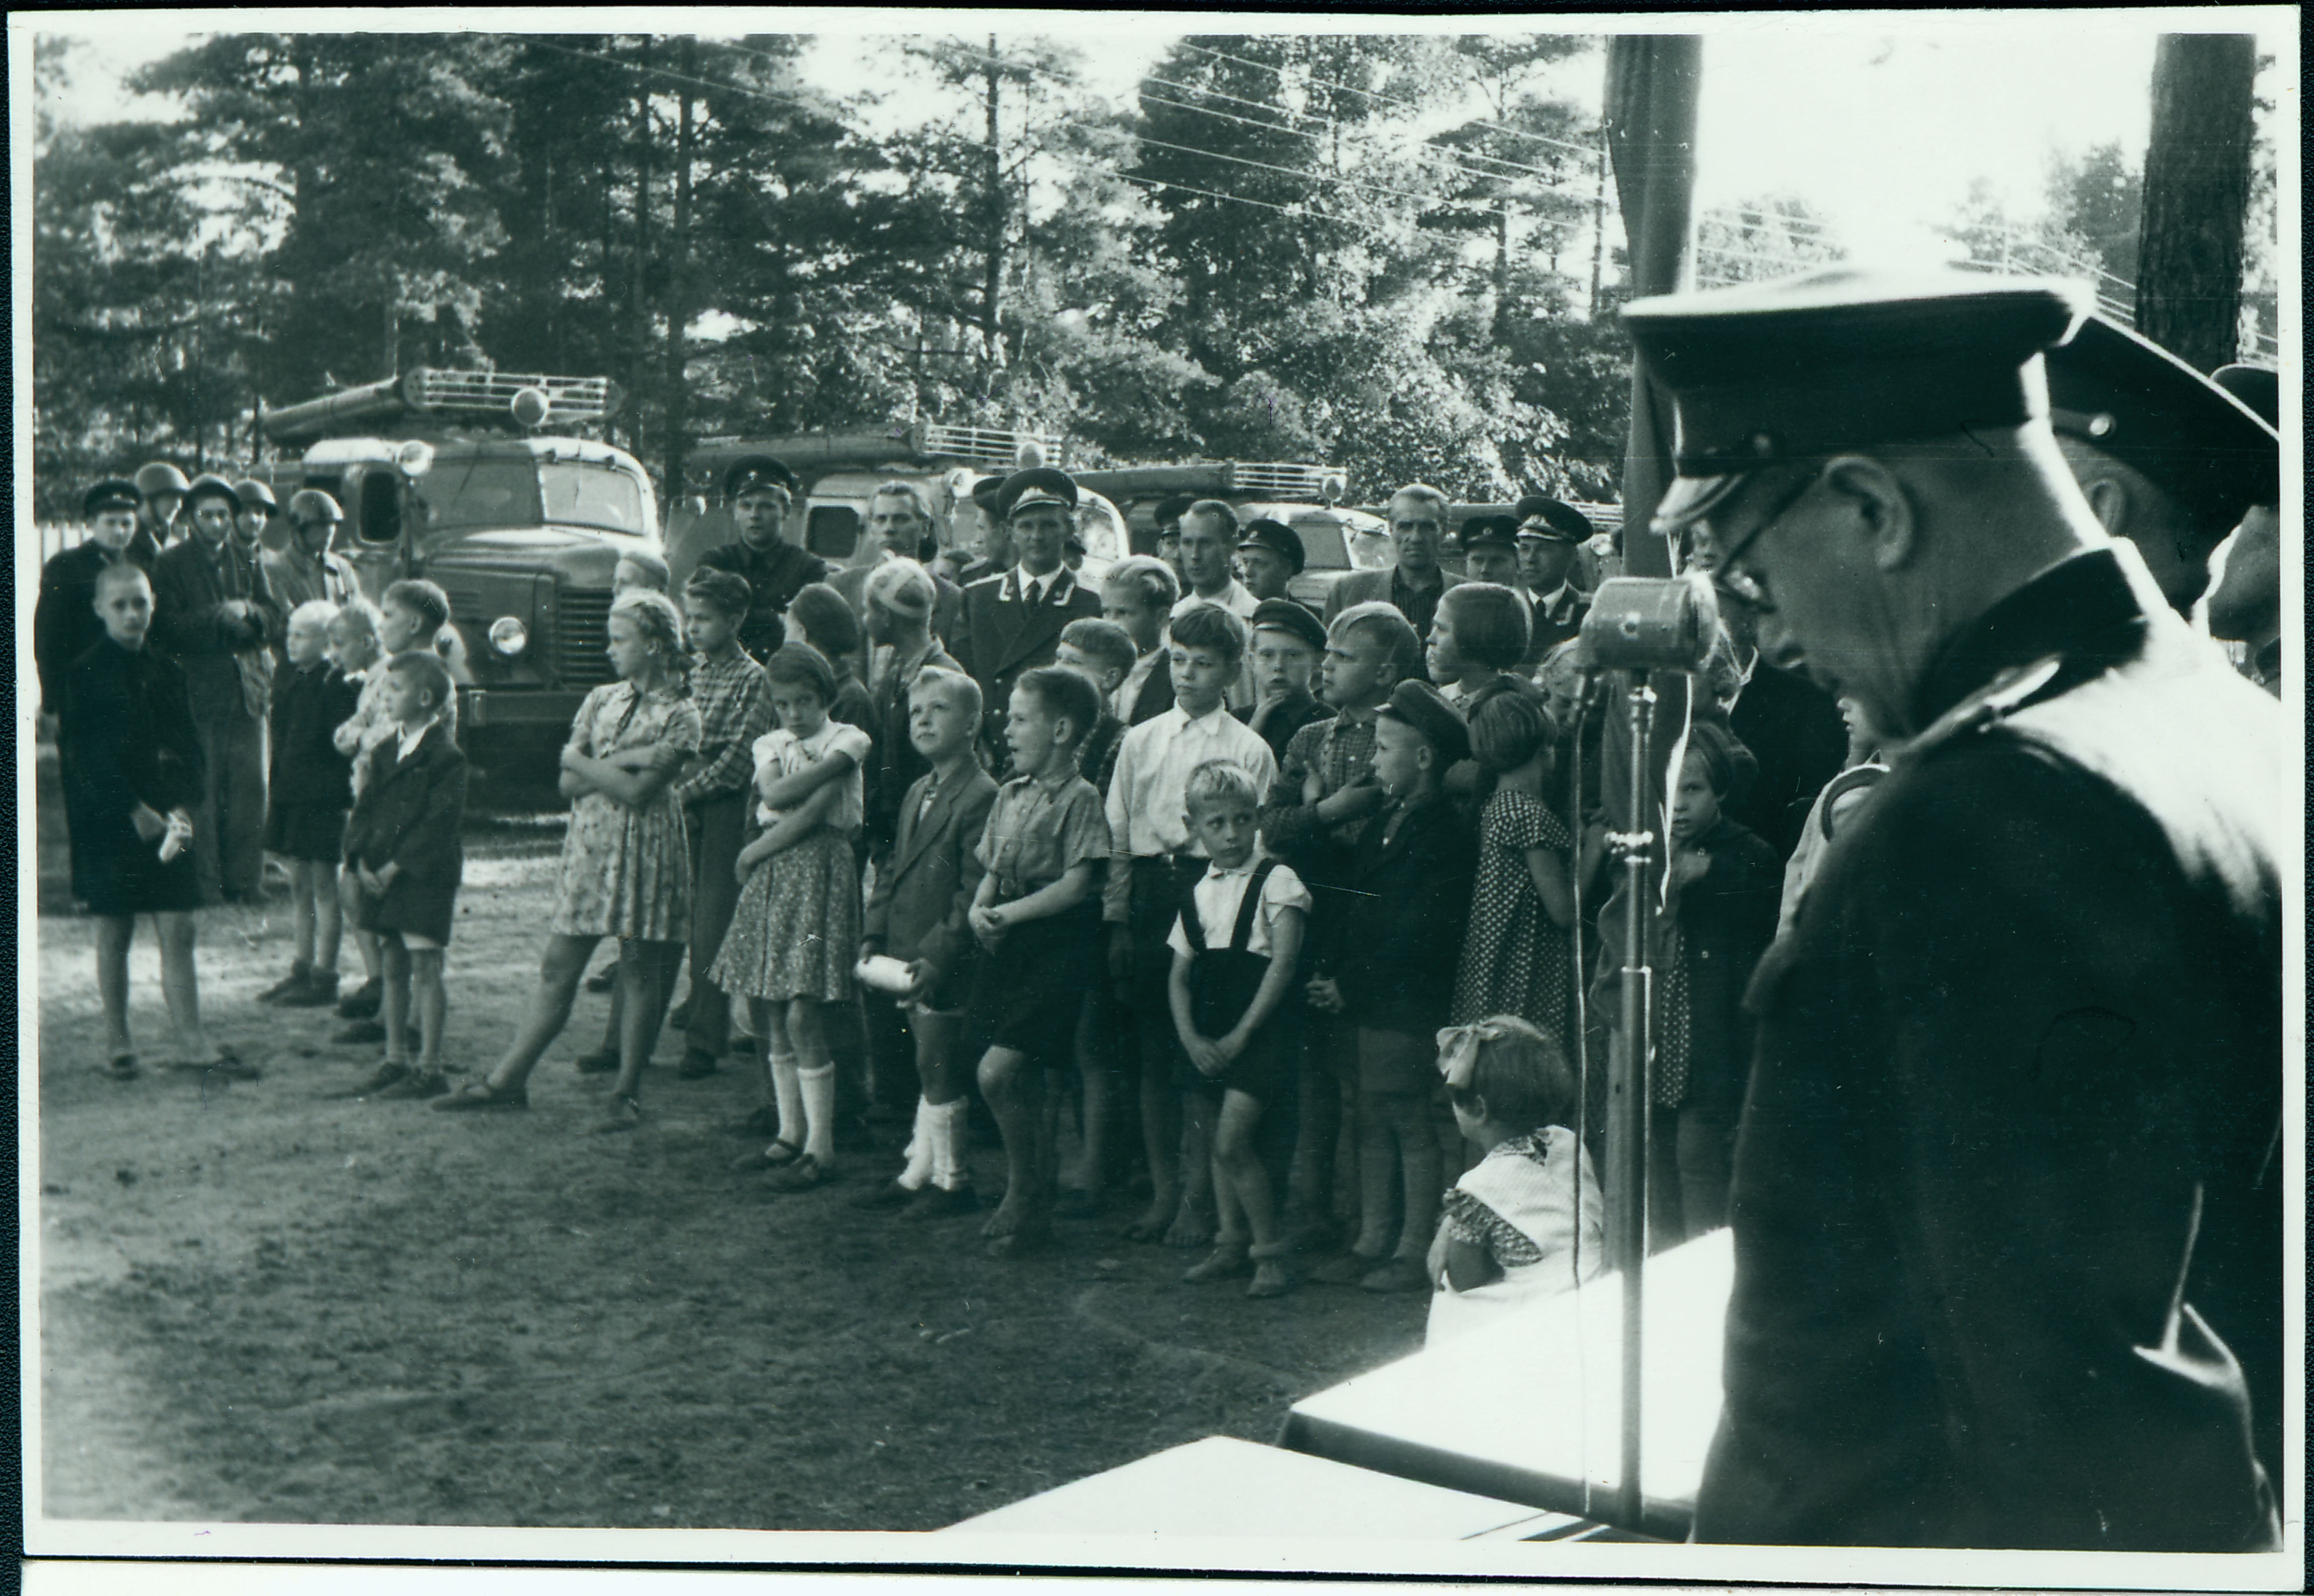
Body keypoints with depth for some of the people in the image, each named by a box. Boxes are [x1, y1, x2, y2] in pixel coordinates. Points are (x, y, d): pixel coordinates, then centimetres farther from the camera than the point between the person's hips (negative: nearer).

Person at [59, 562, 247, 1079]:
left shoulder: (167, 672, 10)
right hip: (107, 819, -4)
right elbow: (88, 755, -10)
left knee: (179, 932, 0)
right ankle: (117, 1044, 13)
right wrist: (134, 810, -15)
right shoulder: (83, 674, -4)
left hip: (167, 819, 4)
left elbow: (189, 745, 9)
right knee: (114, 934, 4)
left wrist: (183, 804, -6)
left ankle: (191, 1041, 1)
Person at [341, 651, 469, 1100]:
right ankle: (396, 1060, 21)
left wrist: (396, 867, -18)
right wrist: (361, 861, -3)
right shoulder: (385, 752, 14)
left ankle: (429, 1068, -3)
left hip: (424, 878, -8)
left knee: (425, 970, -5)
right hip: (379, 876, 8)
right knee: (393, 969, 13)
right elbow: (364, 808, 12)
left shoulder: (445, 757, -10)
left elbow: (441, 822, -16)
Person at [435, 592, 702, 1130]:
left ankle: (625, 1094, 10)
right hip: (589, 843, 5)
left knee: (640, 979, 1)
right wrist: (624, 762, -10)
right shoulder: (601, 700, 11)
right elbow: (568, 784, 3)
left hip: (644, 852, -4)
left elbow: (639, 793, -15)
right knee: (557, 971, 6)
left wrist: (586, 761, -4)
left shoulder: (679, 714, -5)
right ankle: (505, 1081, 9)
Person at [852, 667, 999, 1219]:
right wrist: (873, 936, 9)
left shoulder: (981, 797, -15)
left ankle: (950, 1180, 10)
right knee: (931, 1070, 16)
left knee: (938, 1070, -1)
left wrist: (937, 957, -22)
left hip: (947, 966, -8)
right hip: (907, 958, 8)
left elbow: (975, 892, -19)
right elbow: (892, 869, 20)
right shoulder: (918, 793, 16)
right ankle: (919, 1172, 23)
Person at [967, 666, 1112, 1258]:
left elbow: (1076, 884, -16)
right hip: (1010, 945, 8)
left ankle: (1024, 1197, 2)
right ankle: (1035, 1203, 21)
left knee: (998, 1071, -14)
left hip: (1057, 945, -8)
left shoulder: (1079, 798, -10)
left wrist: (1010, 912, -15)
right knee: (1025, 1082, 11)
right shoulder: (1010, 796, 13)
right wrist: (980, 908, -3)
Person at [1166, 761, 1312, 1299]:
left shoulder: (1276, 881, -6)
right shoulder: (1198, 895, 11)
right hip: (1206, 1035, 6)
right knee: (1212, 1143, 10)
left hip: (1259, 1032, -6)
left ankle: (1270, 1249, -2)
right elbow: (1180, 976, 10)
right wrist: (1191, 1038, -6)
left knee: (1232, 1142, -13)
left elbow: (1283, 963, -12)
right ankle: (1232, 1243, 24)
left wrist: (1240, 1035, -15)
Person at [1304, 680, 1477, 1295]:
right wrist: (1326, 971, 3)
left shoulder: (1444, 834, -13)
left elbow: (1418, 932, -18)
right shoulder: (1382, 828, 15)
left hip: (1410, 1006, -9)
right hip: (1370, 1003, 9)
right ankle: (1371, 1243, 19)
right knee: (1372, 1122, 12)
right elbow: (1352, 911, 17)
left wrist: (1352, 984, -15)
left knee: (1412, 1124, -3)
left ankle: (1415, 1254, 3)